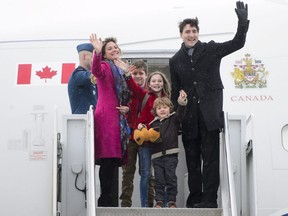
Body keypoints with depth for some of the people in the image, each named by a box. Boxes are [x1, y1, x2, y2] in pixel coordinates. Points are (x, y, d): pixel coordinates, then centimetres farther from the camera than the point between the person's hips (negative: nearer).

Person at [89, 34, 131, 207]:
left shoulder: (118, 71, 24)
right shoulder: (105, 66, -2)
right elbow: (96, 71, -28)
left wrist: (126, 108, 10)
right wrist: (97, 52, -42)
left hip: (118, 118, 9)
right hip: (107, 116, -9)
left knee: (114, 159, 7)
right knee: (108, 159, -13)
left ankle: (108, 199, 10)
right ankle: (106, 199, -14)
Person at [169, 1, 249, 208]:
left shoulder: (211, 50, 5)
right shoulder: (175, 60, 12)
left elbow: (237, 43, -2)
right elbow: (175, 91, 14)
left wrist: (243, 21, -16)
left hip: (210, 113, -3)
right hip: (189, 117, 3)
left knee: (210, 157, -6)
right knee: (192, 159, 6)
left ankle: (210, 199, -5)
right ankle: (195, 199, 12)